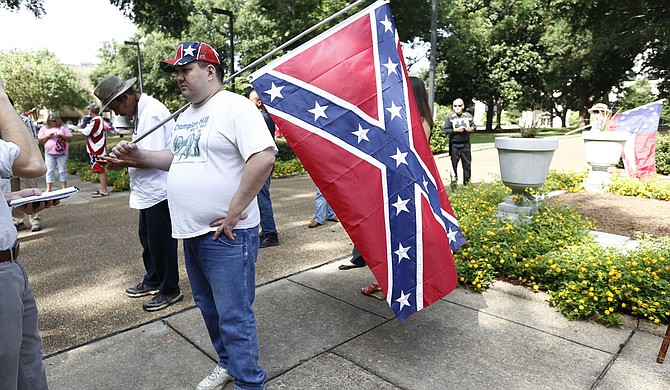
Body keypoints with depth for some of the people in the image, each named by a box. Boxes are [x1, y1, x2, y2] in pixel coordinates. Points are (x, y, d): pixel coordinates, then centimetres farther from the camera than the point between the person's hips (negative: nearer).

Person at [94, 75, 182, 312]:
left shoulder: (152, 113, -19)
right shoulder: (141, 112, 13)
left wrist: (122, 164, -13)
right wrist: (122, 155, 5)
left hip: (158, 190, -10)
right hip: (148, 190, 10)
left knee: (161, 241, 2)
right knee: (147, 237, 21)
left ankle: (170, 290, 18)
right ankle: (152, 281, 38)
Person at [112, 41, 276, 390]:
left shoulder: (234, 107, -13)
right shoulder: (186, 116, 16)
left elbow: (263, 157, -24)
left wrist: (234, 212, -22)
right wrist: (138, 155, 13)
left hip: (225, 235, -9)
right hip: (192, 232, 9)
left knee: (234, 315, 0)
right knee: (208, 307, 21)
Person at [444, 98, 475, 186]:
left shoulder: (468, 115, 5)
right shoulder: (450, 117, -3)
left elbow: (474, 126, 11)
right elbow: (446, 130, -8)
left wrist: (471, 129, -10)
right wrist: (457, 130, -17)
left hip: (466, 144, 3)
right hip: (454, 145, -3)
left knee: (467, 164, 10)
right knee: (454, 164, 2)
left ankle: (467, 182, 21)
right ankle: (454, 182, 13)